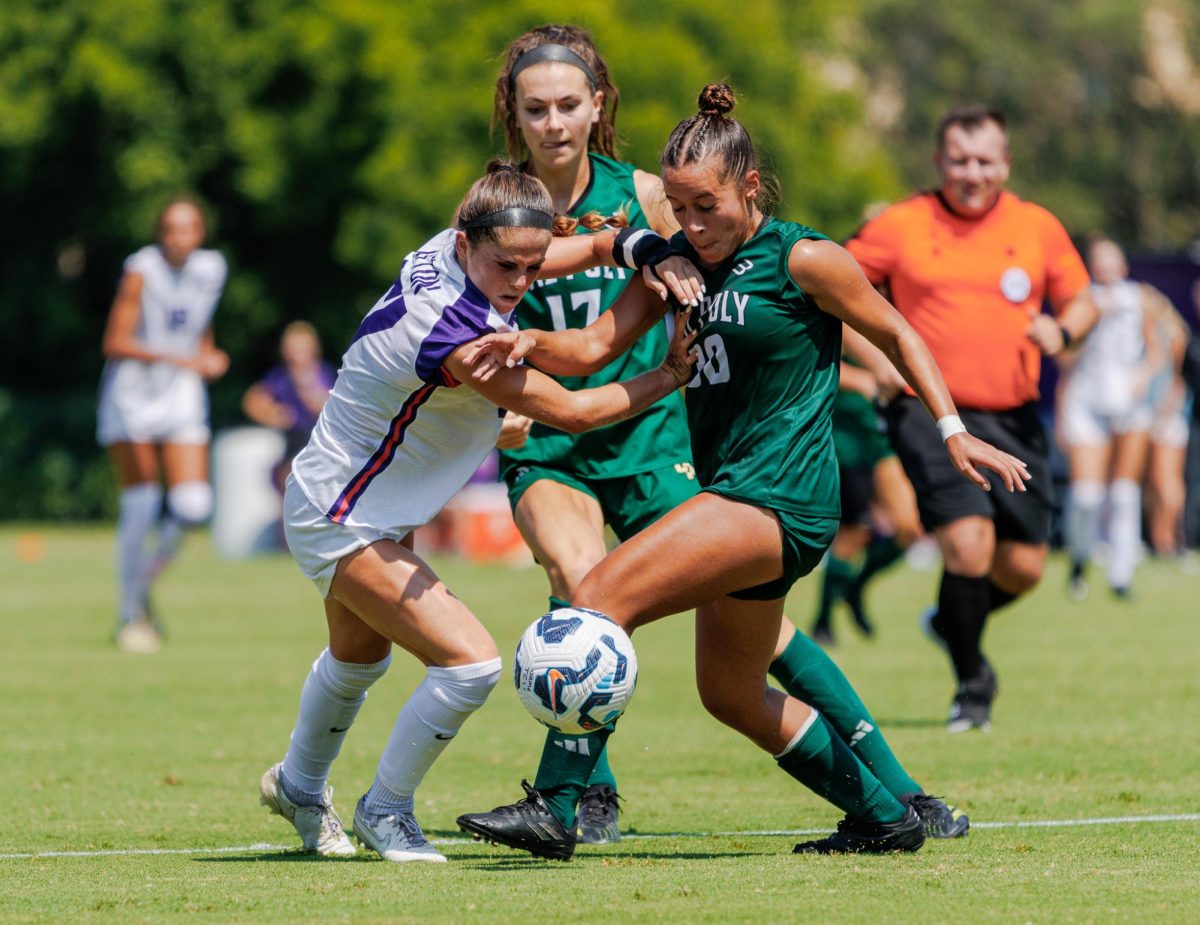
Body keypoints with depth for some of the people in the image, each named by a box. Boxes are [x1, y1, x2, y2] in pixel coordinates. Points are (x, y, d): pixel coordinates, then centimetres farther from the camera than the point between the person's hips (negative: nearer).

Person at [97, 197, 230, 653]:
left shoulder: (211, 269, 2)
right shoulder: (143, 271, -16)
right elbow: (115, 343, -21)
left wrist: (208, 357, 6)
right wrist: (182, 359, -27)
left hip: (181, 397, 4)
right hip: (131, 397, -4)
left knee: (192, 506, -10)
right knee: (140, 508, -6)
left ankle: (142, 584, 16)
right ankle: (130, 616, 9)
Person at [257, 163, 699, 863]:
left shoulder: (446, 251, -13)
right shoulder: (457, 335, -36)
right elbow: (571, 412, -25)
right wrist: (673, 374, -13)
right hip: (343, 522, -10)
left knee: (358, 659, 31)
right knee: (471, 662, -18)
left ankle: (298, 785, 57)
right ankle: (385, 812, 4)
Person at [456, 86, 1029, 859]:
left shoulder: (802, 260, -8)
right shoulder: (679, 261, 9)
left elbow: (895, 334, 3)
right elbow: (597, 346, 3)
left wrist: (954, 431, 0)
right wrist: (529, 344, -17)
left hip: (781, 499, -9)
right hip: (731, 491, 9)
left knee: (603, 595, -21)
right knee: (732, 694, 18)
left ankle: (555, 807, -23)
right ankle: (885, 816, 31)